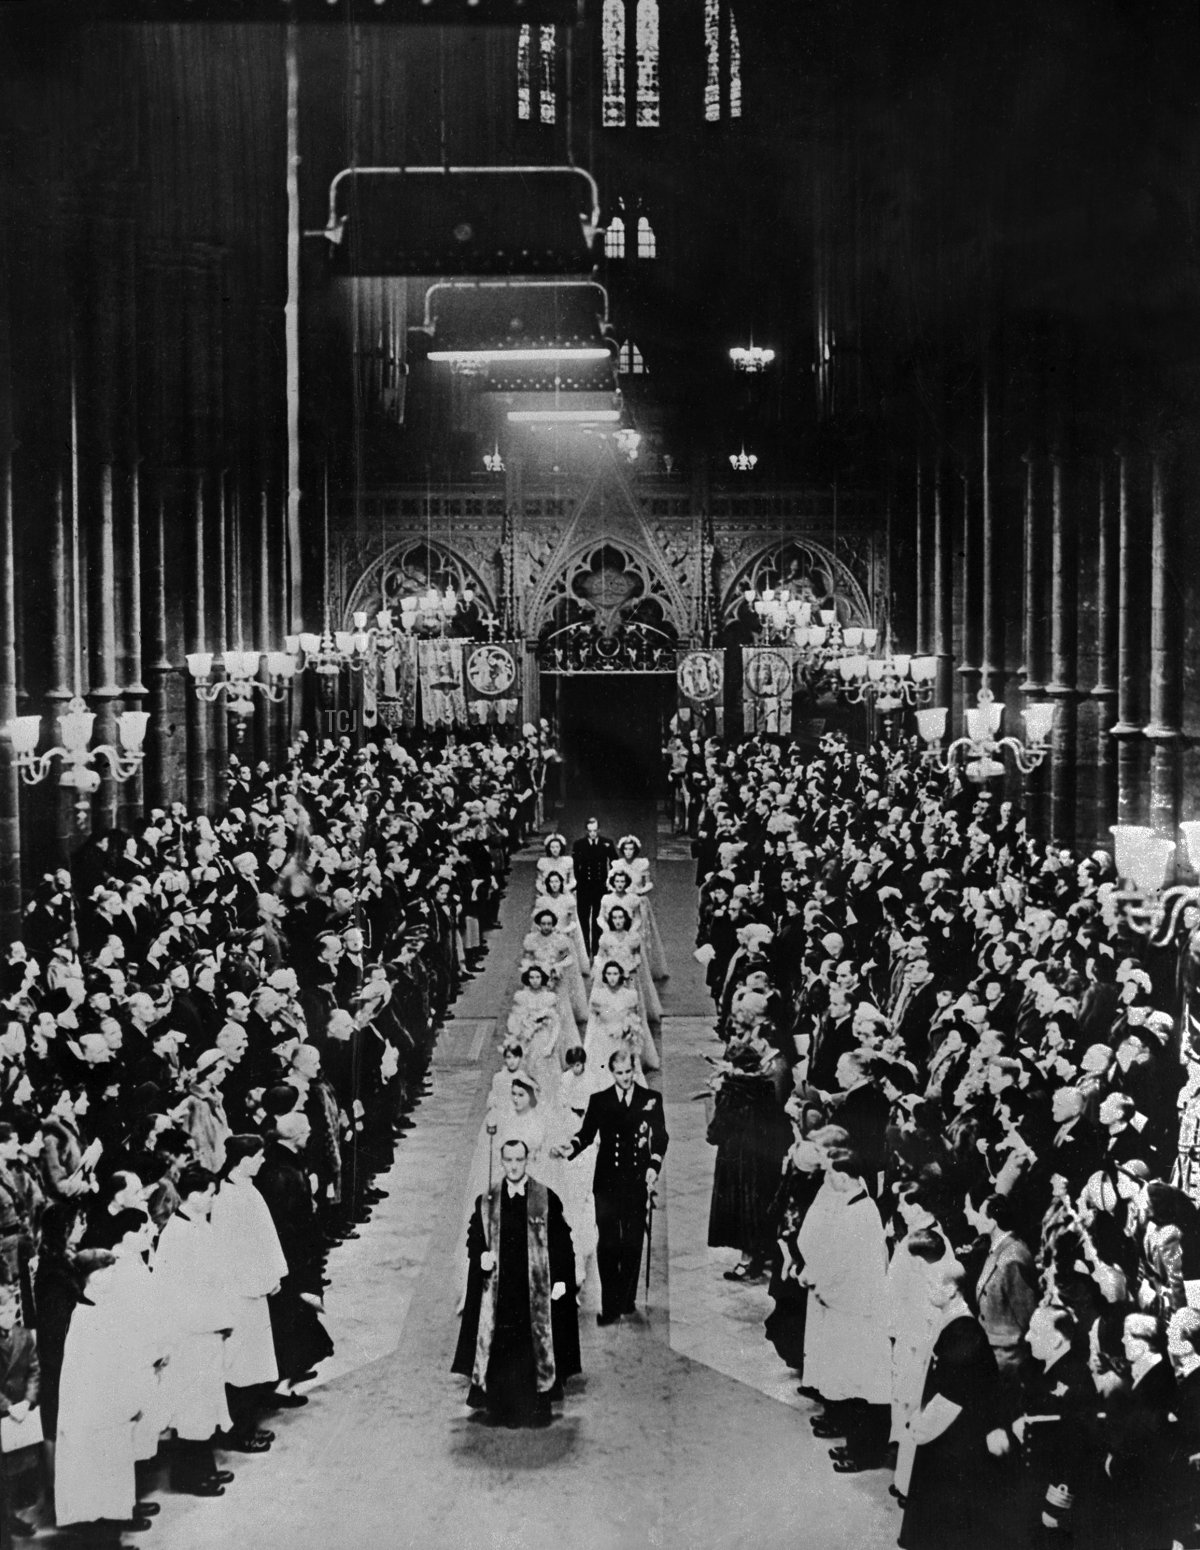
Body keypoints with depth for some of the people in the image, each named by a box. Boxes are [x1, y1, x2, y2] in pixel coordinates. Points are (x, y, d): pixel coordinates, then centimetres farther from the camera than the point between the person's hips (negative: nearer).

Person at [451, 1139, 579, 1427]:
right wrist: (481, 1256, -9)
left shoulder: (547, 1200, 0)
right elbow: (474, 1240, 12)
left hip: (536, 1289, -2)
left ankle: (536, 1412, 7)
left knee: (534, 1347, -2)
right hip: (499, 1289, 2)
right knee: (499, 1349, 0)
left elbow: (562, 1244, 0)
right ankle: (502, 1412, 9)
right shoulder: (486, 1202, 7)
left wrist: (560, 1280, -8)